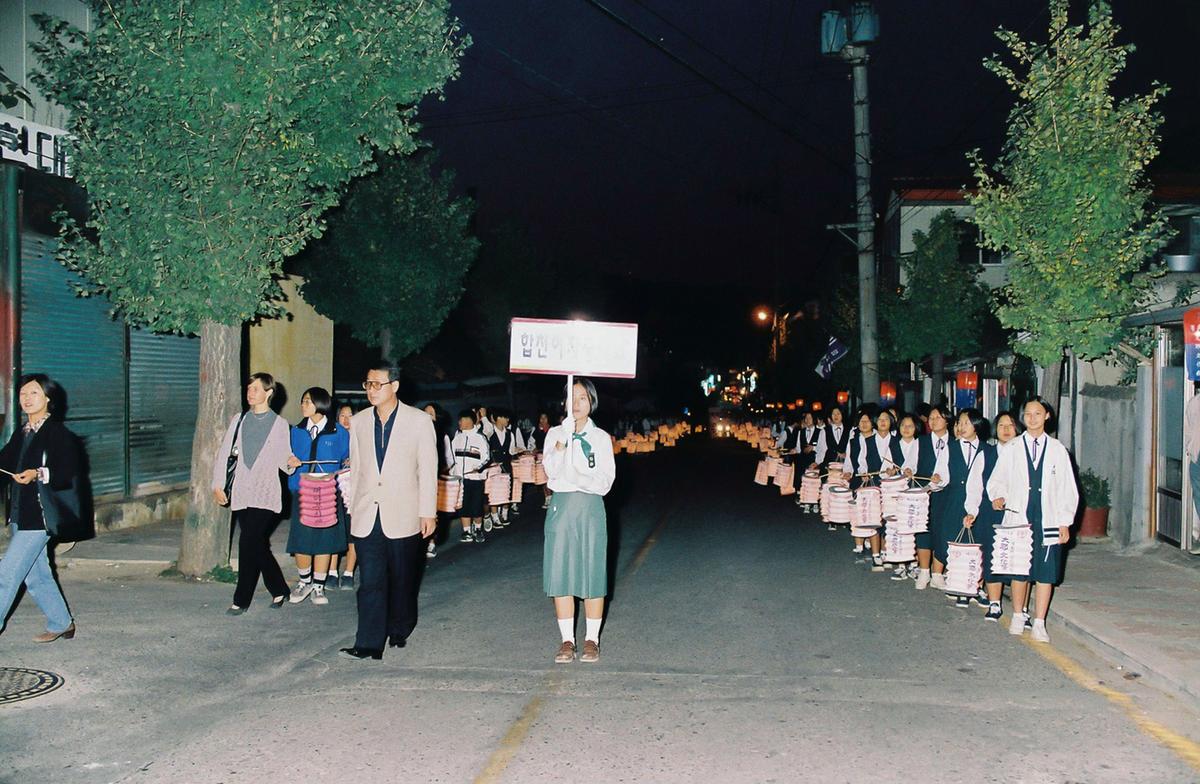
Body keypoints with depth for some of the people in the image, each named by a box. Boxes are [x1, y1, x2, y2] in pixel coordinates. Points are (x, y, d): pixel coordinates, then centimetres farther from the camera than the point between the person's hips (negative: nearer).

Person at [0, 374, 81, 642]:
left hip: (39, 516, -8)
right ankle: (62, 624, 26)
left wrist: (39, 474, -29)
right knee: (36, 576, 14)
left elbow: (68, 474, -16)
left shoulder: (58, 433, -9)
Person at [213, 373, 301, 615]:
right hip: (241, 493, 4)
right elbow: (224, 453, 12)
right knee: (258, 545, 8)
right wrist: (217, 484, 5)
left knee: (248, 543, -12)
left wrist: (290, 462, -16)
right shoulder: (238, 420, 13)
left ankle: (241, 599, -2)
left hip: (265, 494, -4)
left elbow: (283, 459, 7)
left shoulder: (280, 424, 4)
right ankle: (279, 590, 24)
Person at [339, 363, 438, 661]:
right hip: (366, 516, 2)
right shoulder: (358, 421, 8)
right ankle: (369, 644, -2)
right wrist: (352, 507, 11)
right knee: (370, 581, -3)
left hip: (402, 516, -2)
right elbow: (355, 468, 13)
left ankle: (399, 630, 30)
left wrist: (428, 512, -4)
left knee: (402, 578, 11)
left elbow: (428, 469, -2)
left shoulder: (419, 421, -3)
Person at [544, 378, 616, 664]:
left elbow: (606, 481, -1)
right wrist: (563, 439, -21)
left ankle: (592, 640, 10)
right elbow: (551, 471, -9)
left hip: (590, 507, -1)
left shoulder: (600, 438, 5)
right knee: (560, 573, 0)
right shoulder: (555, 434, 6)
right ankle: (567, 640, 9)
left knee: (592, 573, 0)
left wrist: (580, 476, -16)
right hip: (561, 505, 1)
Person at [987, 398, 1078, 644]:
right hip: (1018, 519, 0)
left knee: (1046, 573, 0)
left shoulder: (1057, 450, 7)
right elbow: (997, 480, 11)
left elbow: (1067, 489, 7)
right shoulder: (1011, 448, 7)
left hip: (1048, 521, 0)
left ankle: (1039, 624, 9)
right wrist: (998, 495, -11)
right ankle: (1018, 617, 24)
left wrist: (1065, 523, 2)